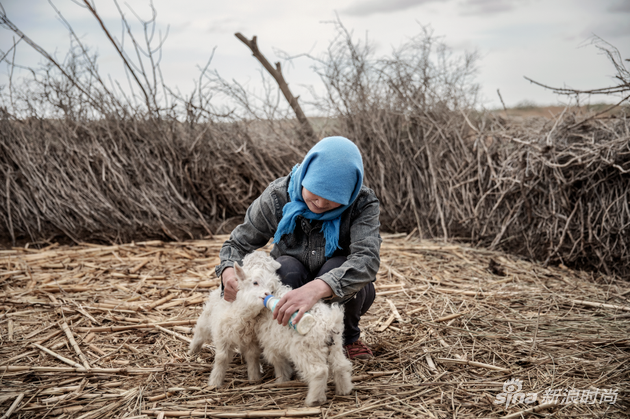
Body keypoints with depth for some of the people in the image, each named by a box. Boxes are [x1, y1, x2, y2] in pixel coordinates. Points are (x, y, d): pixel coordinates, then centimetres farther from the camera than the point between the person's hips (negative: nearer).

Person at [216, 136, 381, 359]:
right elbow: (238, 243, -10)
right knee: (287, 268, -33)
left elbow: (367, 258, -42)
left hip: (344, 296, 0)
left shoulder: (362, 203, -25)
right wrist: (229, 271, -36)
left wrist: (318, 287, -62)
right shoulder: (277, 196, -20)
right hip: (288, 288, 0)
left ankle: (348, 337, -4)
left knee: (337, 267, -34)